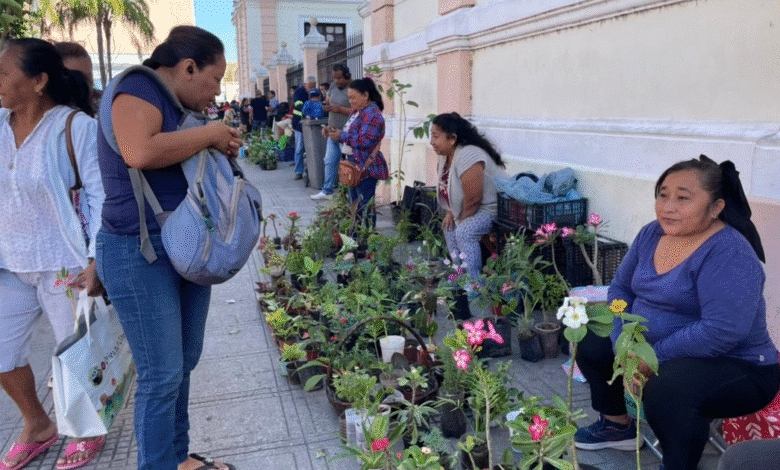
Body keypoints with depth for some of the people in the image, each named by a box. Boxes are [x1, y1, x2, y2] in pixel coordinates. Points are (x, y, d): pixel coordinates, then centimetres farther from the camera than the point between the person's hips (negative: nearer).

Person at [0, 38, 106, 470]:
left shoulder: (75, 126, -13)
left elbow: (100, 195, -14)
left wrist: (96, 261, -18)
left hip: (63, 264, -6)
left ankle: (88, 432, 33)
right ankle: (37, 427, 39)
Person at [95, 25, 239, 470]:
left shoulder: (176, 104, 14)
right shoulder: (136, 89, -13)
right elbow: (140, 152, -32)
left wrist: (221, 149, 8)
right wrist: (209, 133, -19)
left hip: (187, 248, 10)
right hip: (139, 253, -9)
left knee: (184, 364, 16)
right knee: (162, 375, -2)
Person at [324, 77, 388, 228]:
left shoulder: (372, 114, -17)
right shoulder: (356, 111, 15)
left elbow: (364, 141, -25)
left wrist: (341, 136, -17)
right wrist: (336, 132, 3)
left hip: (366, 167, -11)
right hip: (354, 164, 11)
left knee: (364, 206, -5)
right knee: (355, 203, 17)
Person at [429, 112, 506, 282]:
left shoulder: (468, 156, -29)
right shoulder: (446, 155, 2)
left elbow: (473, 199, -29)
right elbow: (447, 188, 16)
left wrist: (461, 219, -14)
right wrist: (451, 213, 4)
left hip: (491, 207, -11)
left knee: (464, 232, -28)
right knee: (449, 226, 20)